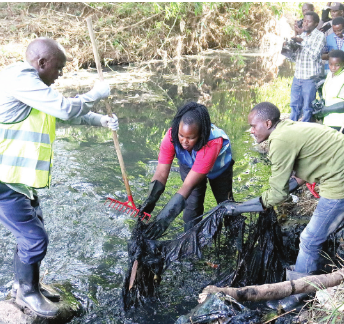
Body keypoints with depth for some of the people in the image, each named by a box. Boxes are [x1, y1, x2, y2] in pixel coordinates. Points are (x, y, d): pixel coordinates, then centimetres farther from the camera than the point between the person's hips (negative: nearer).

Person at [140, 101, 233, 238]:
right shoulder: (171, 137, -38)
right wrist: (150, 200, -56)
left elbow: (188, 185, -49)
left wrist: (164, 219, -53)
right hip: (190, 165, 2)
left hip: (219, 167, -2)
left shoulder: (213, 143, -48)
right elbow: (161, 174, -38)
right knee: (192, 205, -9)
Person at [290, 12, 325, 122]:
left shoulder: (319, 36, -6)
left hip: (310, 78, -6)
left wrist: (302, 42, -17)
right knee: (294, 105, 14)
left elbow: (314, 55, -17)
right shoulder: (302, 35, 14)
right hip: (297, 76, 6)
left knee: (307, 108, 2)